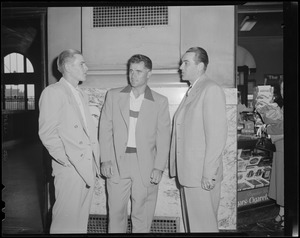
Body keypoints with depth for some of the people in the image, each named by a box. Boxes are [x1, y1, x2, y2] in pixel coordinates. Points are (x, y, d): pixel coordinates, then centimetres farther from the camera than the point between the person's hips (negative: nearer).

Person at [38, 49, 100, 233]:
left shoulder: (82, 95, 19)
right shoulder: (53, 92, -5)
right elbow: (47, 132, -11)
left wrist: (95, 158, 8)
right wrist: (64, 159, -14)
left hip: (88, 166, 7)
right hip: (70, 167, -7)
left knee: (82, 218, 14)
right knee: (66, 218, 0)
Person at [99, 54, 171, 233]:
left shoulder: (160, 101, 3)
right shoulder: (113, 95, 7)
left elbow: (163, 137, 1)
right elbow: (105, 129, 5)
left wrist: (159, 167, -6)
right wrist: (105, 160, -2)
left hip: (146, 166, -1)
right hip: (117, 162, 1)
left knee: (142, 217, 7)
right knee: (116, 213, 8)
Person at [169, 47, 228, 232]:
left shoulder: (211, 90, -13)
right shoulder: (192, 91, 15)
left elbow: (217, 135, -18)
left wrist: (208, 174, -18)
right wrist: (179, 169, 13)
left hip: (202, 175, -8)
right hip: (188, 173, 9)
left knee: (203, 224, 4)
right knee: (190, 222, 19)